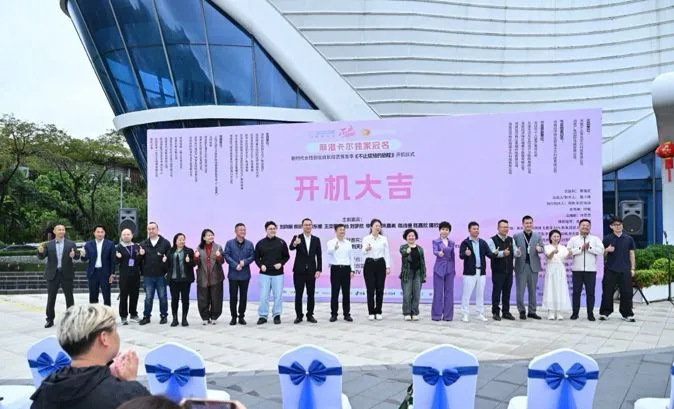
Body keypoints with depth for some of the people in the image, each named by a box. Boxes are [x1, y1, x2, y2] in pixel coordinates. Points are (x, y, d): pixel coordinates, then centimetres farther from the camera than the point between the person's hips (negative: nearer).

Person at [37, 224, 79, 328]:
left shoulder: (71, 244, 3)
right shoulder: (48, 244, 5)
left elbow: (77, 257, -2)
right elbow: (41, 257, -1)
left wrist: (74, 255, -26)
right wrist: (40, 251, -23)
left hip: (66, 274, 0)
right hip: (53, 274, 1)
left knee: (69, 297, 4)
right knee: (51, 298, 4)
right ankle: (50, 320, 14)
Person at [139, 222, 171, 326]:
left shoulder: (165, 243, -1)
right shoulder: (143, 244, 9)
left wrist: (168, 271, -12)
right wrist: (140, 254, -10)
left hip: (161, 275, -2)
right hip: (148, 276, 2)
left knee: (162, 297, 6)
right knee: (148, 297, 8)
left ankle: (163, 316, 17)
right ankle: (146, 316, 17)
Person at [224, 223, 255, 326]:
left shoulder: (249, 244, 7)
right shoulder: (229, 243, 1)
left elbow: (252, 256, 3)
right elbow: (226, 255, -6)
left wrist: (244, 262, -15)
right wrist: (235, 265, -16)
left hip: (245, 274, 2)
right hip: (233, 274, -2)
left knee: (243, 296, 7)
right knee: (233, 296, 2)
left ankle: (241, 316, 17)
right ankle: (233, 317, 11)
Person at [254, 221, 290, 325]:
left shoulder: (281, 242, 3)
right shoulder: (260, 243, 3)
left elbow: (286, 256, 8)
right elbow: (256, 257, 10)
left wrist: (281, 263, -9)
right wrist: (261, 265, -7)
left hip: (278, 273, 0)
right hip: (264, 273, 0)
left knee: (278, 296, 3)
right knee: (263, 296, 1)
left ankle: (277, 315, 16)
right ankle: (263, 316, 11)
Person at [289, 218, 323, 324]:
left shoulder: (316, 239, 6)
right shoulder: (296, 238, -2)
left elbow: (319, 256, 5)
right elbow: (291, 248, -22)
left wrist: (319, 270, -4)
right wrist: (295, 244, -45)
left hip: (311, 271, 2)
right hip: (299, 271, -2)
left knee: (311, 294, 6)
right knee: (298, 294, 2)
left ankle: (310, 315, 15)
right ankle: (299, 315, 11)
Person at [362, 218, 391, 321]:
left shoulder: (384, 239, 5)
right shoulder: (366, 238, -1)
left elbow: (387, 253, 4)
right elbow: (364, 251, -16)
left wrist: (388, 267, -4)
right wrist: (367, 249, -40)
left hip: (380, 264, 2)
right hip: (369, 264, -2)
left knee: (380, 289, 3)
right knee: (370, 289, -2)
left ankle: (378, 312, 13)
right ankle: (371, 313, 8)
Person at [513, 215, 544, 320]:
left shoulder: (538, 236, 8)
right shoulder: (517, 236, 3)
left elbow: (542, 249, 2)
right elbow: (514, 250, 2)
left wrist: (539, 249, -21)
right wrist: (516, 253, -21)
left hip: (533, 266, 2)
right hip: (521, 266, -2)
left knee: (533, 290, 8)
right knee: (520, 290, 1)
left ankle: (532, 311, 16)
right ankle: (522, 311, 11)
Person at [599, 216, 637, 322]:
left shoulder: (629, 239, 7)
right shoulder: (607, 239, 3)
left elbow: (631, 254, 11)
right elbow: (603, 254, 7)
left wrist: (632, 268, 6)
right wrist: (607, 250, -16)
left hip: (625, 270, 1)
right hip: (610, 270, -1)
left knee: (626, 292, 2)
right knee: (608, 292, 1)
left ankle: (627, 314, 12)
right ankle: (605, 313, 8)